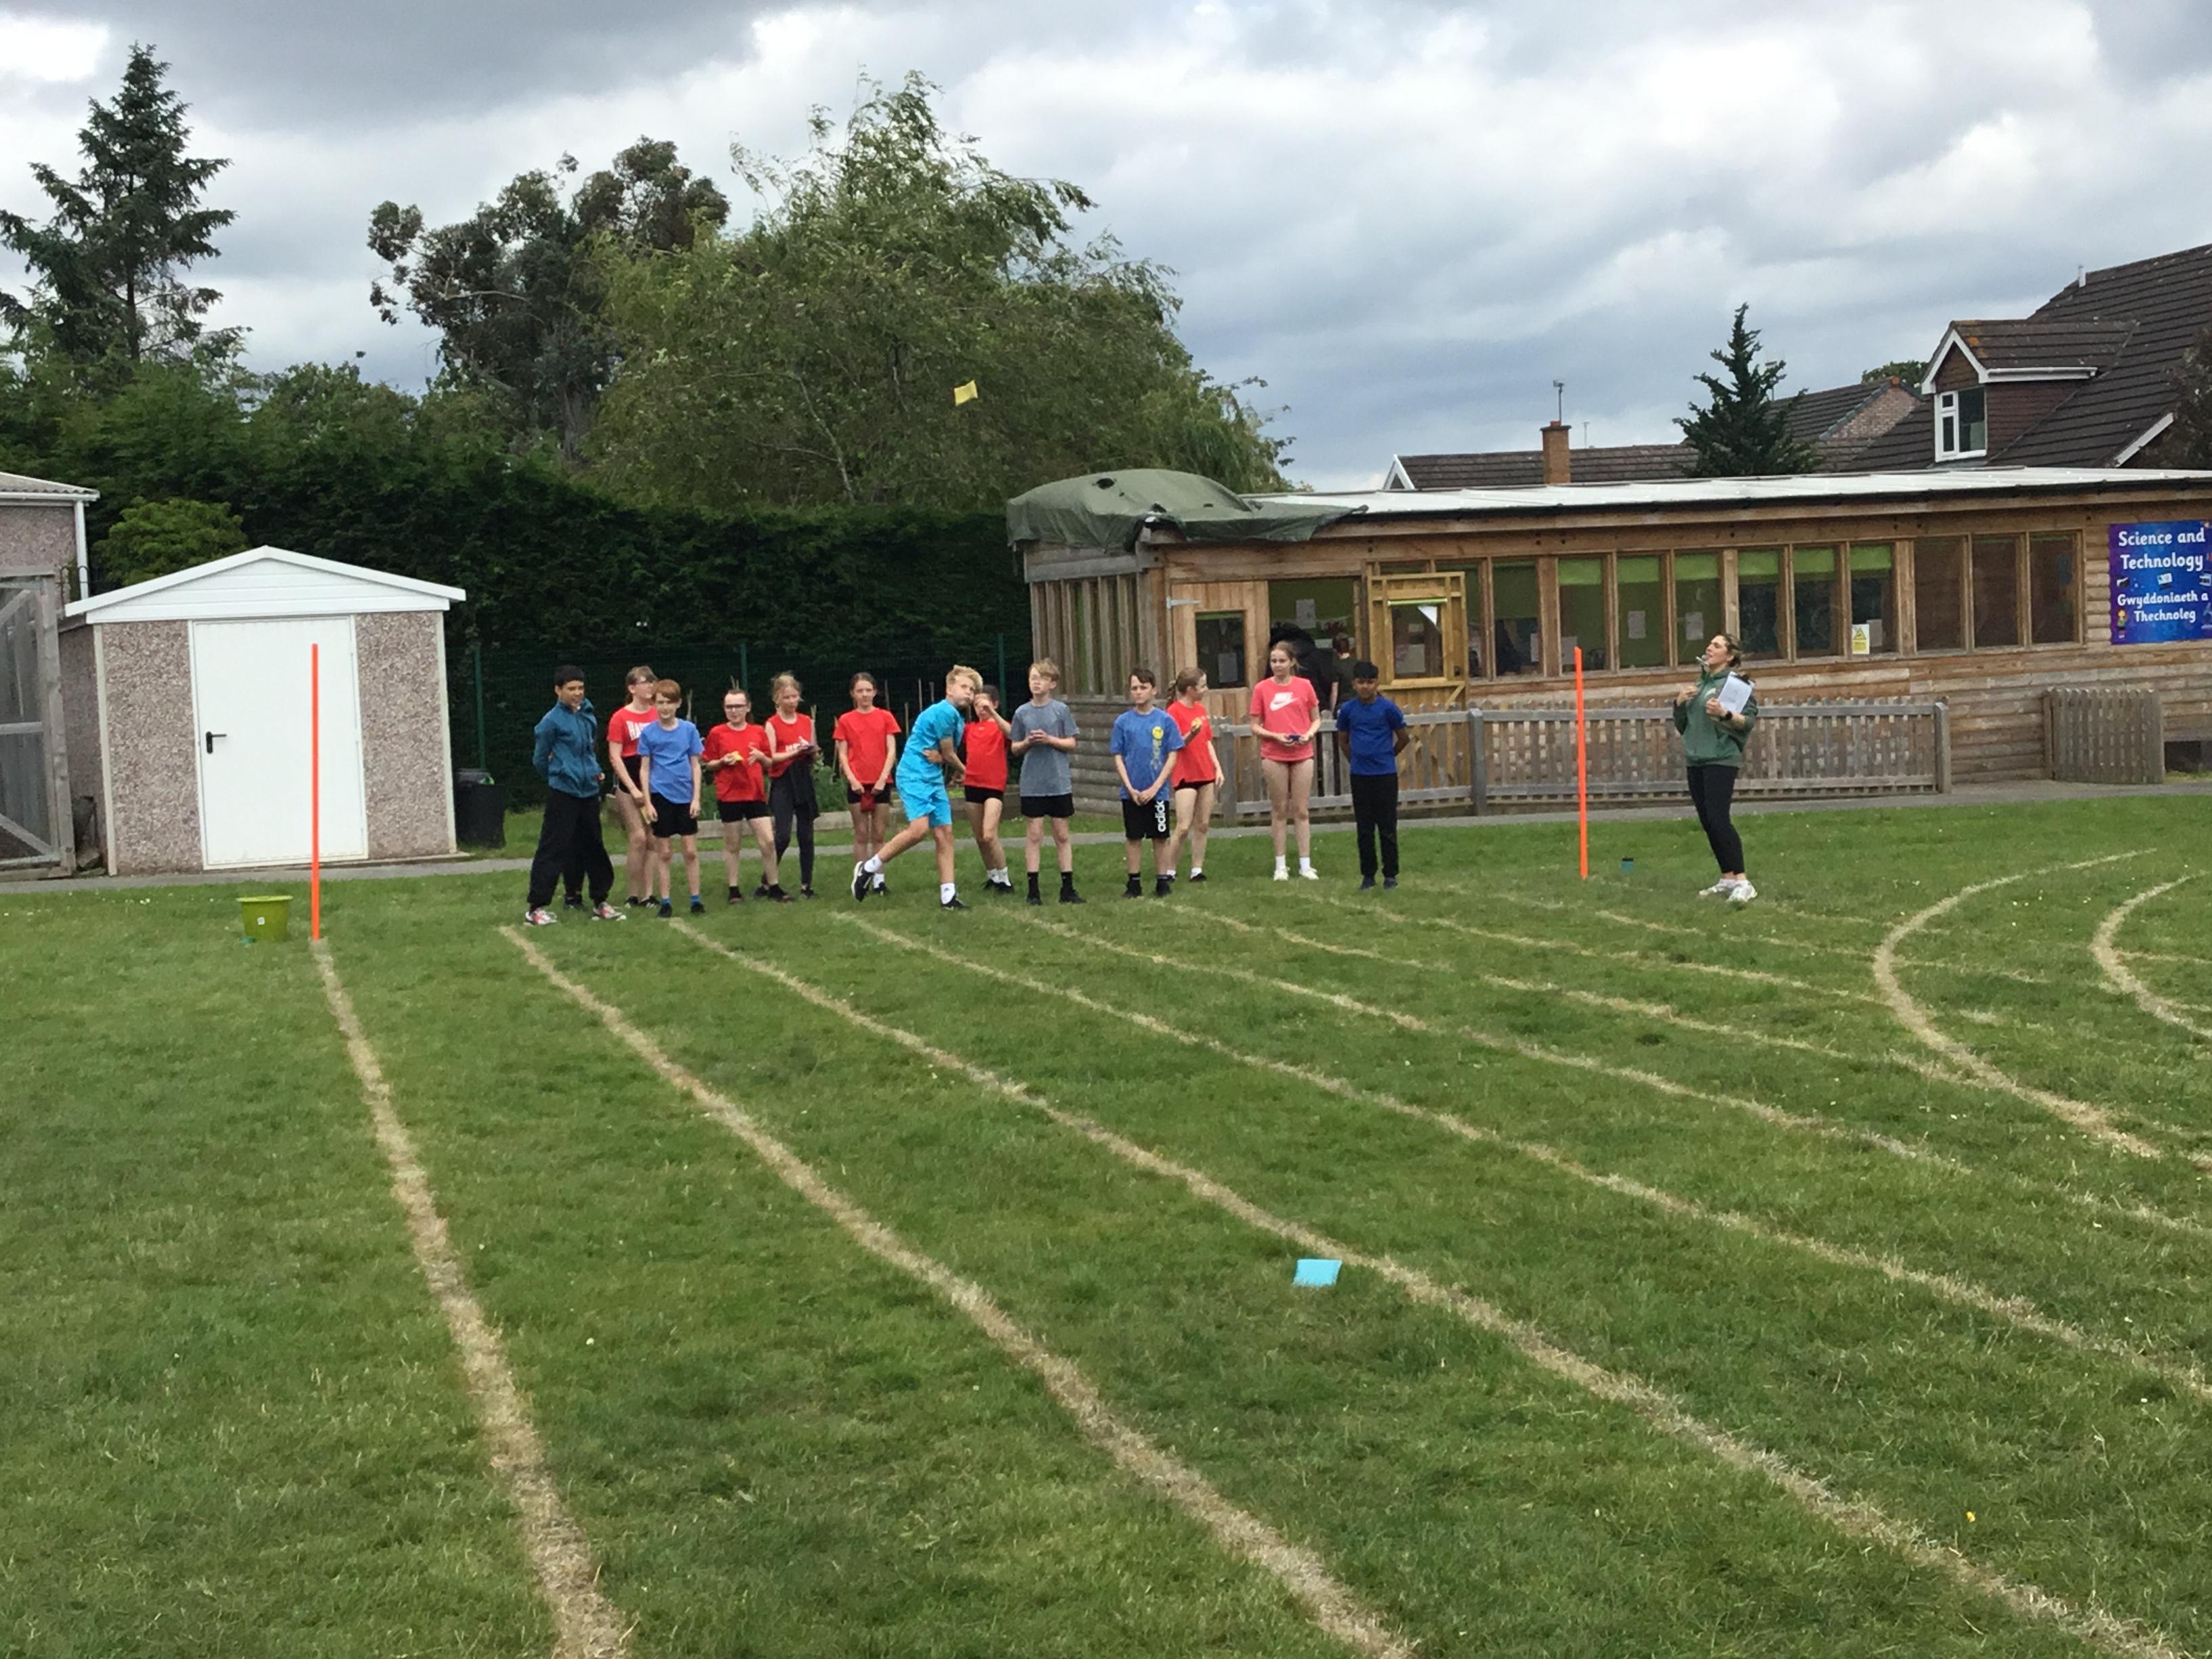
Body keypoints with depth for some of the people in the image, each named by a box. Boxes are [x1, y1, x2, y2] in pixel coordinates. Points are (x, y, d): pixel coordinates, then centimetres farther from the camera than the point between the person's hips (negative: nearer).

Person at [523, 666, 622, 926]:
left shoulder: (589, 717, 7)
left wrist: (595, 772, 13)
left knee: (593, 847, 14)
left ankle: (600, 902, 24)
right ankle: (535, 907, -2)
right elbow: (539, 759, -1)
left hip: (588, 791, 6)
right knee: (552, 849, -6)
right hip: (563, 794, -6)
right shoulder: (552, 721, -10)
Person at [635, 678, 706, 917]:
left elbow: (695, 765, 5)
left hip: (685, 797, 1)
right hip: (661, 796, -1)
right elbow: (644, 769, 1)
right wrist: (648, 802, -4)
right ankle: (666, 901, 11)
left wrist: (696, 798, -1)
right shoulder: (648, 733, -1)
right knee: (664, 852, 5)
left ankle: (696, 899, 11)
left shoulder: (689, 729, 1)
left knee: (691, 851, 3)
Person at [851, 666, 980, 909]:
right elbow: (949, 754, -8)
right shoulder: (945, 712, -14)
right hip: (914, 774, -10)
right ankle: (869, 868, -6)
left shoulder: (958, 717, 16)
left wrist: (939, 757, -5)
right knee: (919, 828, -22)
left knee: (944, 834, 4)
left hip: (934, 778, 10)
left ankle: (948, 896, 6)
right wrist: (961, 771, 11)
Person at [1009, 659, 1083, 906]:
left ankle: (1068, 888, 12)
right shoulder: (1022, 712, 4)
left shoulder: (1061, 710, 0)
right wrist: (1027, 743, -11)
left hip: (1059, 782, -1)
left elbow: (1071, 744, 0)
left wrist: (1050, 739, -15)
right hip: (1032, 783, 1)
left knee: (1062, 834, 6)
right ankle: (1033, 889, 5)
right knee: (1034, 833, 1)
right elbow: (1014, 747, 9)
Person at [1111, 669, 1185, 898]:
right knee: (1132, 836, 6)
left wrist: (1155, 788, -10)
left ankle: (1162, 881, 15)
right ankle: (1134, 883, 15)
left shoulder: (1164, 720, -3)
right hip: (1132, 792, 1)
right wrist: (1130, 788, -8)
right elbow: (1118, 758, 2)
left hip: (1158, 791, -1)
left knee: (1160, 837, 6)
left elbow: (1172, 756, -3)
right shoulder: (1123, 721, 0)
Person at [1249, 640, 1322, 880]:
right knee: (1279, 811, 5)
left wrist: (1309, 734, -10)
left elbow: (1316, 719, 10)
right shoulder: (1262, 689, 0)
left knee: (1301, 811, 4)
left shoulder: (1304, 686, 2)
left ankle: (1305, 864, 8)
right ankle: (1280, 865, 11)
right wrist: (1275, 736, -15)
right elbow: (1255, 726, 1)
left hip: (1302, 754, 1)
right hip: (1274, 756, -1)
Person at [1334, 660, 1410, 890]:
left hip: (1385, 775, -2)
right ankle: (1368, 875, 15)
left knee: (1387, 827, 3)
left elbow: (1404, 738, 4)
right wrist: (1356, 760, 11)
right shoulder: (1348, 709, 0)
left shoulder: (1387, 708, -7)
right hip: (1359, 776, 2)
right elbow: (1343, 741, 14)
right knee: (1364, 828, 8)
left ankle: (1390, 874, 10)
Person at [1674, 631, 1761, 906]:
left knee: (1718, 819, -17)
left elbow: (1750, 719, -12)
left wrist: (1725, 715, -28)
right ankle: (1727, 879, 15)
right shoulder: (1700, 684, 18)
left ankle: (1742, 883, -18)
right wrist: (1679, 703, 6)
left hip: (1721, 758, -8)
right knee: (1707, 822, 8)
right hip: (1696, 760, 8)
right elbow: (1682, 725, 23)